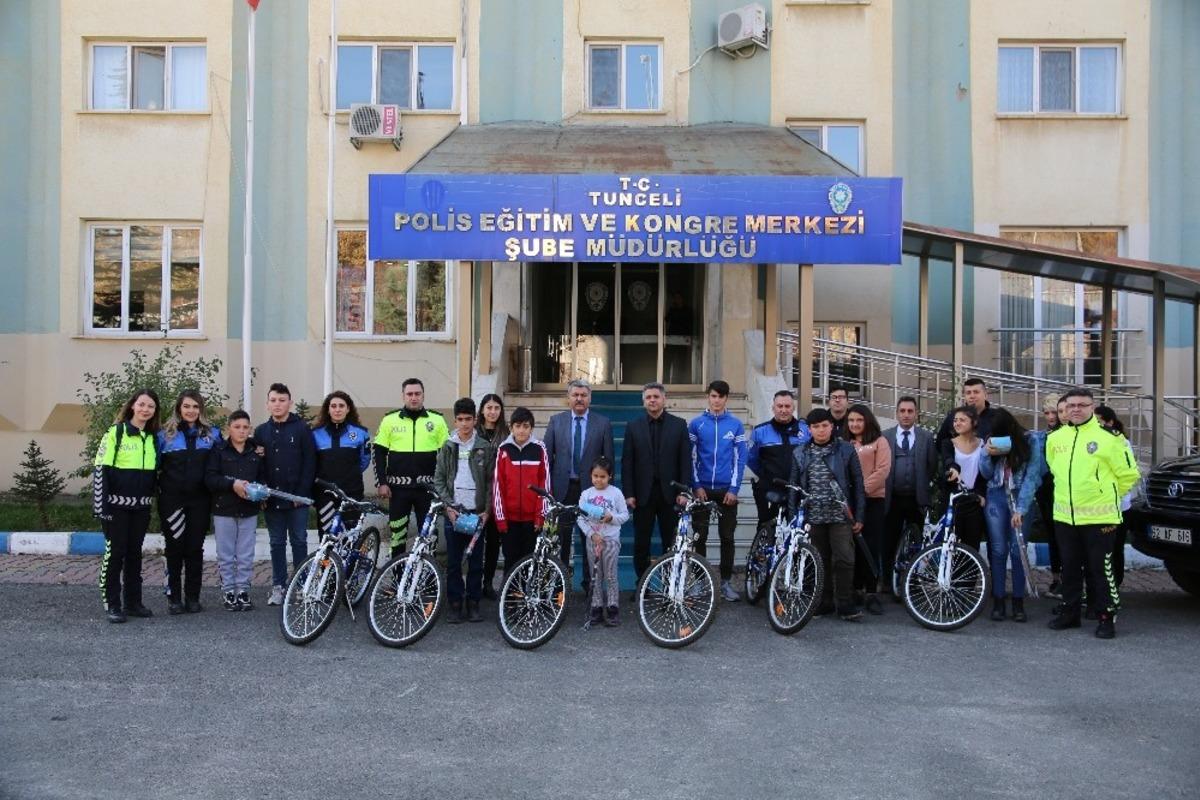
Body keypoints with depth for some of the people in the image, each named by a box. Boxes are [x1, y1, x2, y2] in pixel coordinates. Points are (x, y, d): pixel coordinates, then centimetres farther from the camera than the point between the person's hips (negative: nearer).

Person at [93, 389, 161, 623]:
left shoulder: (153, 437, 9)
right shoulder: (116, 432, -7)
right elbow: (100, 469, -10)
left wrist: (152, 499, 13)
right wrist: (101, 504, -14)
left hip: (141, 506, 5)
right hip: (117, 504, -5)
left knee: (135, 553, 11)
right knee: (115, 553, -1)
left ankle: (133, 602, 18)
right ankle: (112, 605, 6)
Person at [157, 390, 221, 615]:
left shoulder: (212, 434, 6)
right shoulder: (165, 434, 2)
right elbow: (154, 465, 6)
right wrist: (158, 488, -3)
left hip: (199, 501, 1)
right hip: (172, 501, -1)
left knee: (195, 548, 5)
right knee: (174, 548, 2)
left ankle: (193, 597, 13)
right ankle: (174, 597, 11)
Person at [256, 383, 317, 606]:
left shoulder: (301, 429, -2)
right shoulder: (261, 431, 9)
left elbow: (309, 462, -6)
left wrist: (302, 493, -11)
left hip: (297, 498, -3)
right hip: (272, 499, 3)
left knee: (299, 541, 4)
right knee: (277, 543, 9)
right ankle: (278, 586, 17)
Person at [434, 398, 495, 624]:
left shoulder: (486, 448, 3)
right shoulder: (448, 447, 6)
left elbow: (491, 481, 2)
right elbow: (438, 480, 5)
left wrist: (487, 510, -6)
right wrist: (448, 506, -6)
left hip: (477, 512, -1)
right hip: (453, 512, 1)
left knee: (476, 561, 3)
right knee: (453, 562, 3)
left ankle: (473, 604, 12)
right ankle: (455, 604, 11)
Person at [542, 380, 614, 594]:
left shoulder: (603, 423, 2)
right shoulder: (556, 421, 6)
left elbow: (608, 458, 2)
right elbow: (547, 455, 6)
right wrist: (547, 486, 0)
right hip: (562, 488, 1)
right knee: (561, 538, 5)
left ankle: (589, 582, 15)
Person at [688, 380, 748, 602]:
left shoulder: (736, 425, 2)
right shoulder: (696, 424, 2)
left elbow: (740, 458, 1)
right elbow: (691, 456, 3)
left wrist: (734, 489, -6)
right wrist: (696, 486, -4)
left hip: (727, 490, 0)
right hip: (702, 489, 0)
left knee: (727, 537, 4)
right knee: (700, 536, 4)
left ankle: (726, 581, 13)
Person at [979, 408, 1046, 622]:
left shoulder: (1031, 440, -6)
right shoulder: (992, 441, 6)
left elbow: (1031, 476, -10)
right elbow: (986, 473, 6)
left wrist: (1020, 509, -15)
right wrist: (987, 454, -14)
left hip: (1021, 497, -2)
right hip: (996, 496, 2)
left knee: (1018, 550, -4)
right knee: (998, 550, 1)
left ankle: (1018, 603, 6)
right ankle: (998, 602, 7)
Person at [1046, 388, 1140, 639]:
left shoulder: (1108, 437, -8)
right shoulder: (1055, 438, 7)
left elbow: (1129, 474, -2)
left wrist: (1107, 496, 6)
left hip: (1099, 517, -5)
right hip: (1064, 516, 5)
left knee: (1101, 569, 0)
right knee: (1070, 568, 14)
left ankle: (1108, 616, 11)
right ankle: (1070, 612, 25)